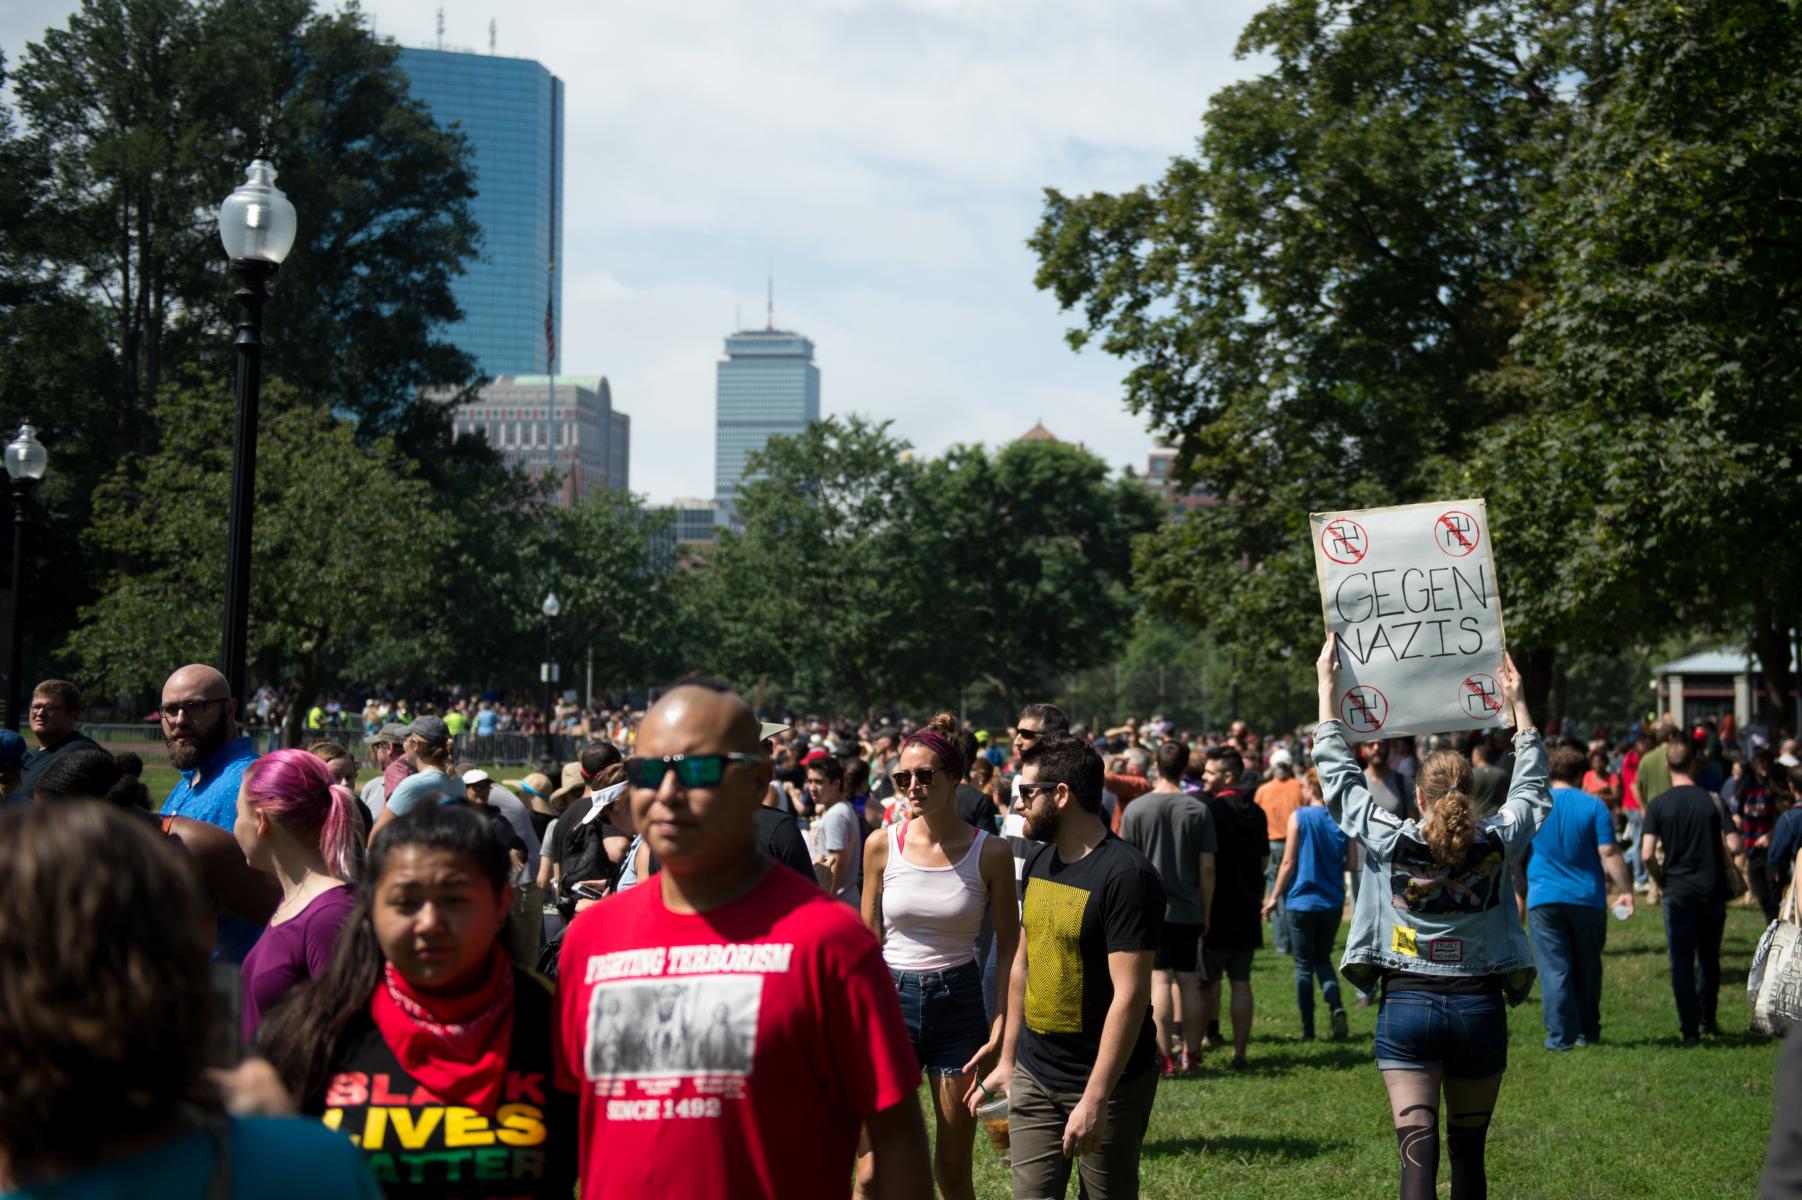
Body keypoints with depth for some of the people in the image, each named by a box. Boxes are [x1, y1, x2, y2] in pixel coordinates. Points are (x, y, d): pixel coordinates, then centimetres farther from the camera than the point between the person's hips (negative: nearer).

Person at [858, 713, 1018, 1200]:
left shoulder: (990, 853, -5)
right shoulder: (882, 845, -1)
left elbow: (1009, 951, 1)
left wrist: (1001, 1032, -7)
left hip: (959, 1004, -1)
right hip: (892, 1000, 1)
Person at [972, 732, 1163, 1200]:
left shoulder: (1126, 876, -18)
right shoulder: (1039, 863, 6)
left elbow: (1129, 995, -22)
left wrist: (1096, 1098, -23)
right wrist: (1007, 1060, 16)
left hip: (1108, 1085, -6)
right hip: (1034, 1075, 7)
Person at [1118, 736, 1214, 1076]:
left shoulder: (1137, 809, -5)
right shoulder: (1199, 810, 0)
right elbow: (1207, 868, 1)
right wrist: (1206, 913, 10)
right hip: (1189, 910, 2)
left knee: (1160, 981, -2)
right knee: (1189, 982, 9)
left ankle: (1165, 1057, -3)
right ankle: (1190, 1054, 14)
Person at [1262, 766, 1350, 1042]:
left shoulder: (1299, 817, -10)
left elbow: (1288, 863, -9)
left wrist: (1274, 897, -1)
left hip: (1302, 902, -3)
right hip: (1333, 902, 3)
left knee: (1304, 965, 7)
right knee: (1323, 959, 18)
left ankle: (1308, 1029, 9)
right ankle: (1336, 1006, -7)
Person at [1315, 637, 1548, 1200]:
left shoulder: (1390, 843, -9)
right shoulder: (1497, 844, -5)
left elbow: (1339, 775, 2)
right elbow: (1531, 786, 13)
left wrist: (1327, 688, 10)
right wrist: (1517, 703, 22)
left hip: (1407, 1007, -2)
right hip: (1480, 1008, 2)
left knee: (1417, 1148, -7)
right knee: (1469, 1149, 16)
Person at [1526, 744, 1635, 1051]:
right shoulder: (1593, 806, -3)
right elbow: (1609, 853, -9)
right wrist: (1625, 891, -4)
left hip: (1544, 899, 0)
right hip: (1588, 899, 0)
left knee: (1554, 969, 0)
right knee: (1587, 968, 14)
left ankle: (1561, 1035, -3)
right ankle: (1587, 1032, 21)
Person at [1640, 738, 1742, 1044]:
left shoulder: (1658, 804, -6)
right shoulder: (1713, 800, -3)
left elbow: (1647, 854, -13)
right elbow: (1734, 846, -7)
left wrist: (1659, 880, 4)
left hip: (1677, 891, -2)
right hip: (1713, 890, 2)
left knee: (1681, 962, 2)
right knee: (1709, 959, 18)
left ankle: (1690, 1029, -1)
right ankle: (1708, 1021, 28)